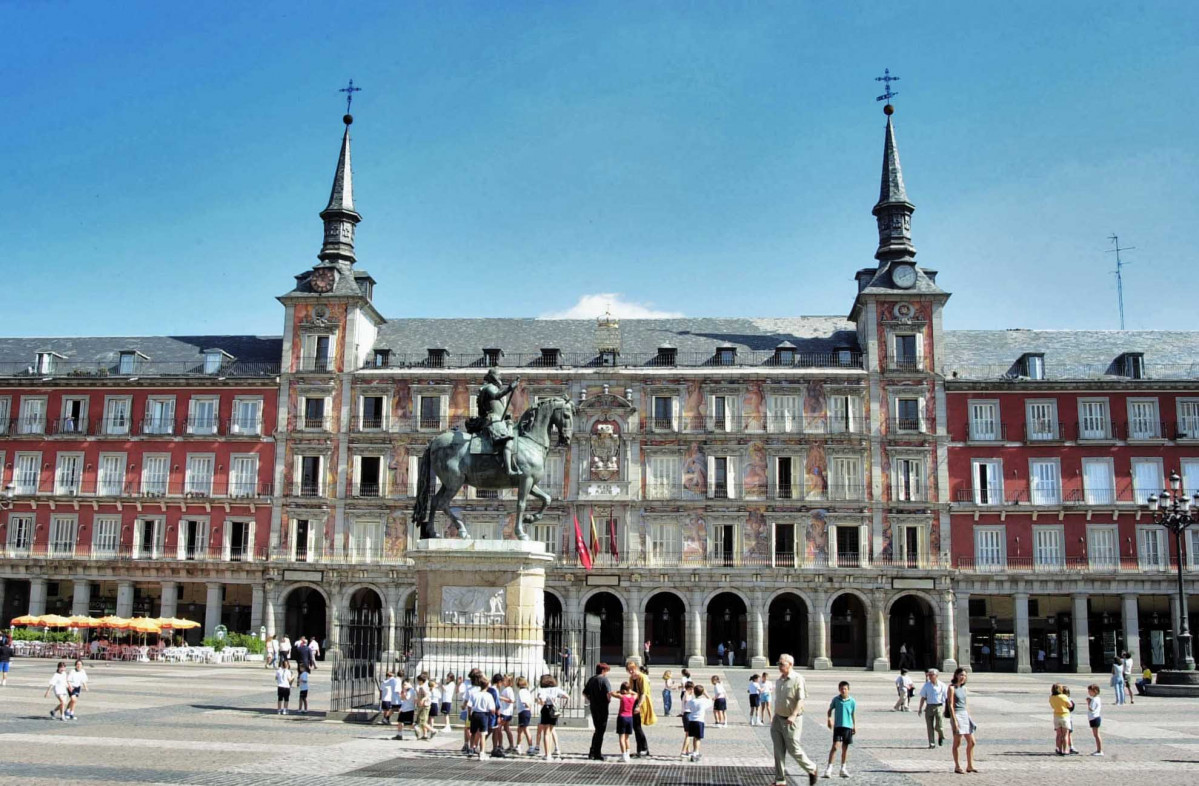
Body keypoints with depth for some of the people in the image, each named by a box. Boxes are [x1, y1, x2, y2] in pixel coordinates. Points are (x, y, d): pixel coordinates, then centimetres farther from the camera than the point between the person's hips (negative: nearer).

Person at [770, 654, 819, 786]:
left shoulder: (797, 679, -12)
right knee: (778, 751, 4)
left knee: (793, 749, -2)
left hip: (791, 720, -7)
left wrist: (793, 715, -29)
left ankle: (811, 769, 21)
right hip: (778, 719, 7)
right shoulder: (779, 680, 10)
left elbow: (801, 699, -18)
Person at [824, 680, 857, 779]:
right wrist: (829, 719, -6)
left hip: (848, 726, 2)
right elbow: (830, 710, 9)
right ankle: (829, 768, -9)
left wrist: (854, 726, 12)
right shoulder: (835, 699, -2)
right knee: (835, 746, -12)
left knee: (845, 748, 10)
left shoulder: (852, 701, 1)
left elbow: (853, 714, 11)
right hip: (837, 726, -2)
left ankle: (843, 768, 23)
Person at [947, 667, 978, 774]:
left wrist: (970, 717, 15)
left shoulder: (964, 688, 14)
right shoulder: (952, 688, -7)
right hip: (957, 715, -8)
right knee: (957, 743, -3)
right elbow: (951, 705, -12)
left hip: (965, 715, 8)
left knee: (971, 742, 6)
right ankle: (957, 767, 5)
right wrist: (954, 720, -18)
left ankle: (970, 766, 15)